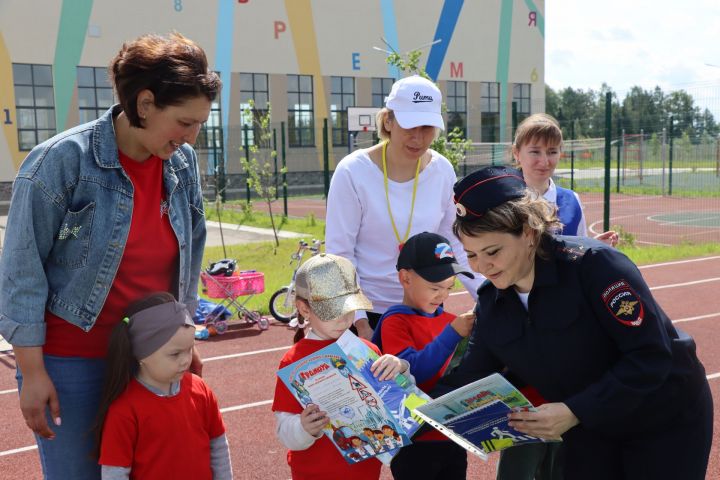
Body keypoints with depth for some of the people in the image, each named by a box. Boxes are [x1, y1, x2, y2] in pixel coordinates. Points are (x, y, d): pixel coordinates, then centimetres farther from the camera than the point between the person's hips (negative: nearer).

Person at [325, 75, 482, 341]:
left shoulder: (443, 171, -4)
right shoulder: (353, 172, -15)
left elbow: (456, 244, 3)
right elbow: (339, 254, -13)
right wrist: (361, 324, -15)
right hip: (368, 311, -3)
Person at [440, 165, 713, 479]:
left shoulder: (592, 264, -26)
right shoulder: (491, 303, -7)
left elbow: (651, 355, -27)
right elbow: (468, 378, -4)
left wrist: (575, 412, -32)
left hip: (666, 422, -4)